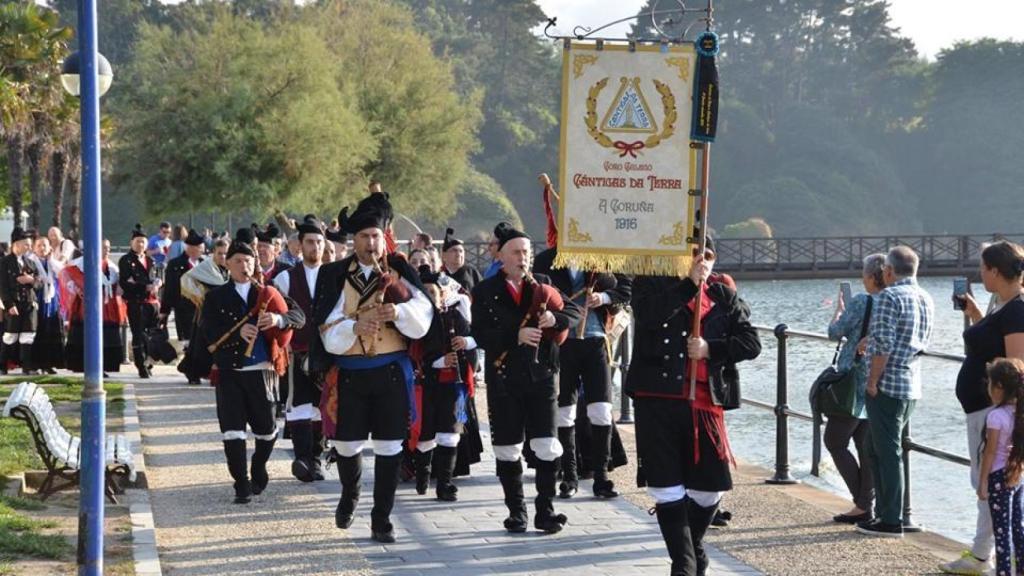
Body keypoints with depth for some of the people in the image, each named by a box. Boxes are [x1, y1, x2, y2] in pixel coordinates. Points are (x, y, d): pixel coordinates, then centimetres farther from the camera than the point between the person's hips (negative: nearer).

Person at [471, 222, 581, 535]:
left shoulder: (542, 285, 8)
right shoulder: (485, 292, -1)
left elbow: (574, 311, 7)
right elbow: (481, 335, -10)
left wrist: (555, 318, -14)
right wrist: (516, 336, -23)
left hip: (541, 376, 1)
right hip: (504, 379, -1)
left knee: (547, 447, -3)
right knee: (508, 450, 6)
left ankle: (545, 511, 6)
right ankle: (516, 512, 18)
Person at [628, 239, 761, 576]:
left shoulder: (724, 298, 14)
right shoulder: (652, 284, 4)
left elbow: (751, 343, 6)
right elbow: (648, 315, -18)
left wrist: (710, 348, -8)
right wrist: (689, 283, -15)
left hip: (704, 404, 3)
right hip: (657, 400, -3)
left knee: (710, 488, 6)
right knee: (667, 488, -4)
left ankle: (693, 547, 33)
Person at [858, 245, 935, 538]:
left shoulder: (889, 297, -14)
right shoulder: (926, 299, 13)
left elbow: (883, 344, -21)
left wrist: (872, 381, -13)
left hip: (887, 385, -9)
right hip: (913, 386, 9)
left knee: (888, 453, -3)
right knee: (880, 450, 18)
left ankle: (891, 521, 0)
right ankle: (884, 511, 22)